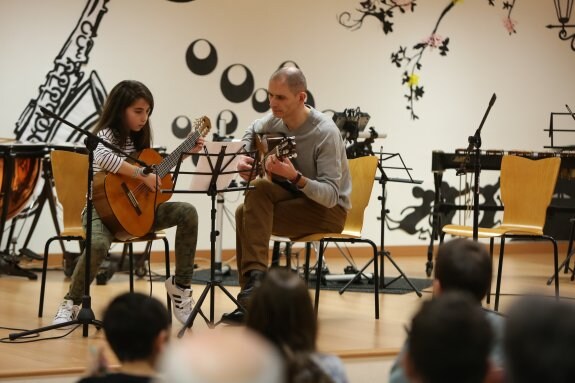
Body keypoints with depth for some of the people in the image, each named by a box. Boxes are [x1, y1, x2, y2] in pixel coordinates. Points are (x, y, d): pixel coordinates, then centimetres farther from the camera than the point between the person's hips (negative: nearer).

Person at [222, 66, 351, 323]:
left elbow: (330, 195, -28)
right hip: (296, 197, 7)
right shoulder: (276, 120, -5)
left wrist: (295, 177, -45)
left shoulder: (325, 133, -25)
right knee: (246, 213, -20)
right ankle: (251, 301, -17)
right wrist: (244, 158, -2)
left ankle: (256, 277, -28)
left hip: (330, 209, -7)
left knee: (259, 190, -26)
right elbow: (252, 132, 21)